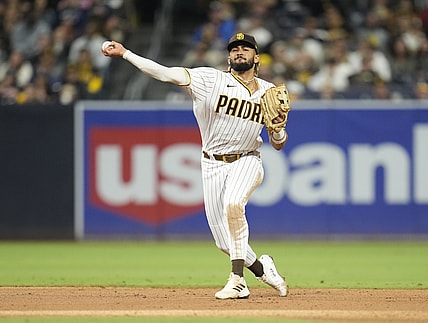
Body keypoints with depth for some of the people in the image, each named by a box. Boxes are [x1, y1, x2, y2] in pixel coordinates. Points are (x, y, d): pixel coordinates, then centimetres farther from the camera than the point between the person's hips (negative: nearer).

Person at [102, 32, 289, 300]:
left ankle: (238, 279, -26)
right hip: (213, 164, 1)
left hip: (247, 162, -1)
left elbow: (278, 144, 9)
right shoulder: (211, 79, -3)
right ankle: (262, 269, 26)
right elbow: (167, 73, -13)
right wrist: (125, 54, -22)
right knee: (225, 242, -2)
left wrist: (279, 127, -14)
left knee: (233, 204, -33)